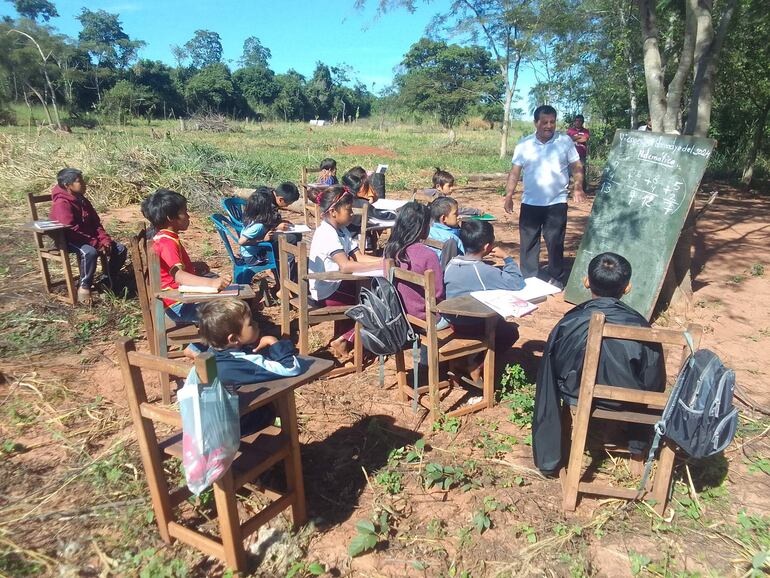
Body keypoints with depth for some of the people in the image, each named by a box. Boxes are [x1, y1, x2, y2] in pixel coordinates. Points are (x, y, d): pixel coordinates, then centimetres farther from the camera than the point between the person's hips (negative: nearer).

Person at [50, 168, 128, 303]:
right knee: (89, 252, -39)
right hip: (70, 241, -8)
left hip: (91, 238, 8)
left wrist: (105, 239, -7)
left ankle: (108, 279, 10)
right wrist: (97, 244, -25)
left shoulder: (82, 200, 10)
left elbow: (96, 222, 11)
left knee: (120, 249, -5)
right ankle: (84, 286, -21)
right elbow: (72, 231, -25)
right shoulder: (61, 204, -18)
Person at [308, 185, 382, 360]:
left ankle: (340, 339, 20)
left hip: (337, 284, 10)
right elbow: (346, 266, -34)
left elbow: (359, 256, 3)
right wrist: (380, 265, -34)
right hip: (327, 292, -10)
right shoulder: (327, 233, -22)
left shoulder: (341, 231, 9)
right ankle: (344, 340, 4)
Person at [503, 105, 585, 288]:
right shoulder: (524, 144, 4)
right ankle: (528, 279, 18)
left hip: (557, 203, -1)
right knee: (528, 243, 6)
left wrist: (578, 187, -12)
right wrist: (508, 195, -4)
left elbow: (577, 167, 4)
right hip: (530, 203, 2)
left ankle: (556, 279, 16)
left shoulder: (565, 141, 1)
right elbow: (515, 172, 5)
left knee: (555, 243, 1)